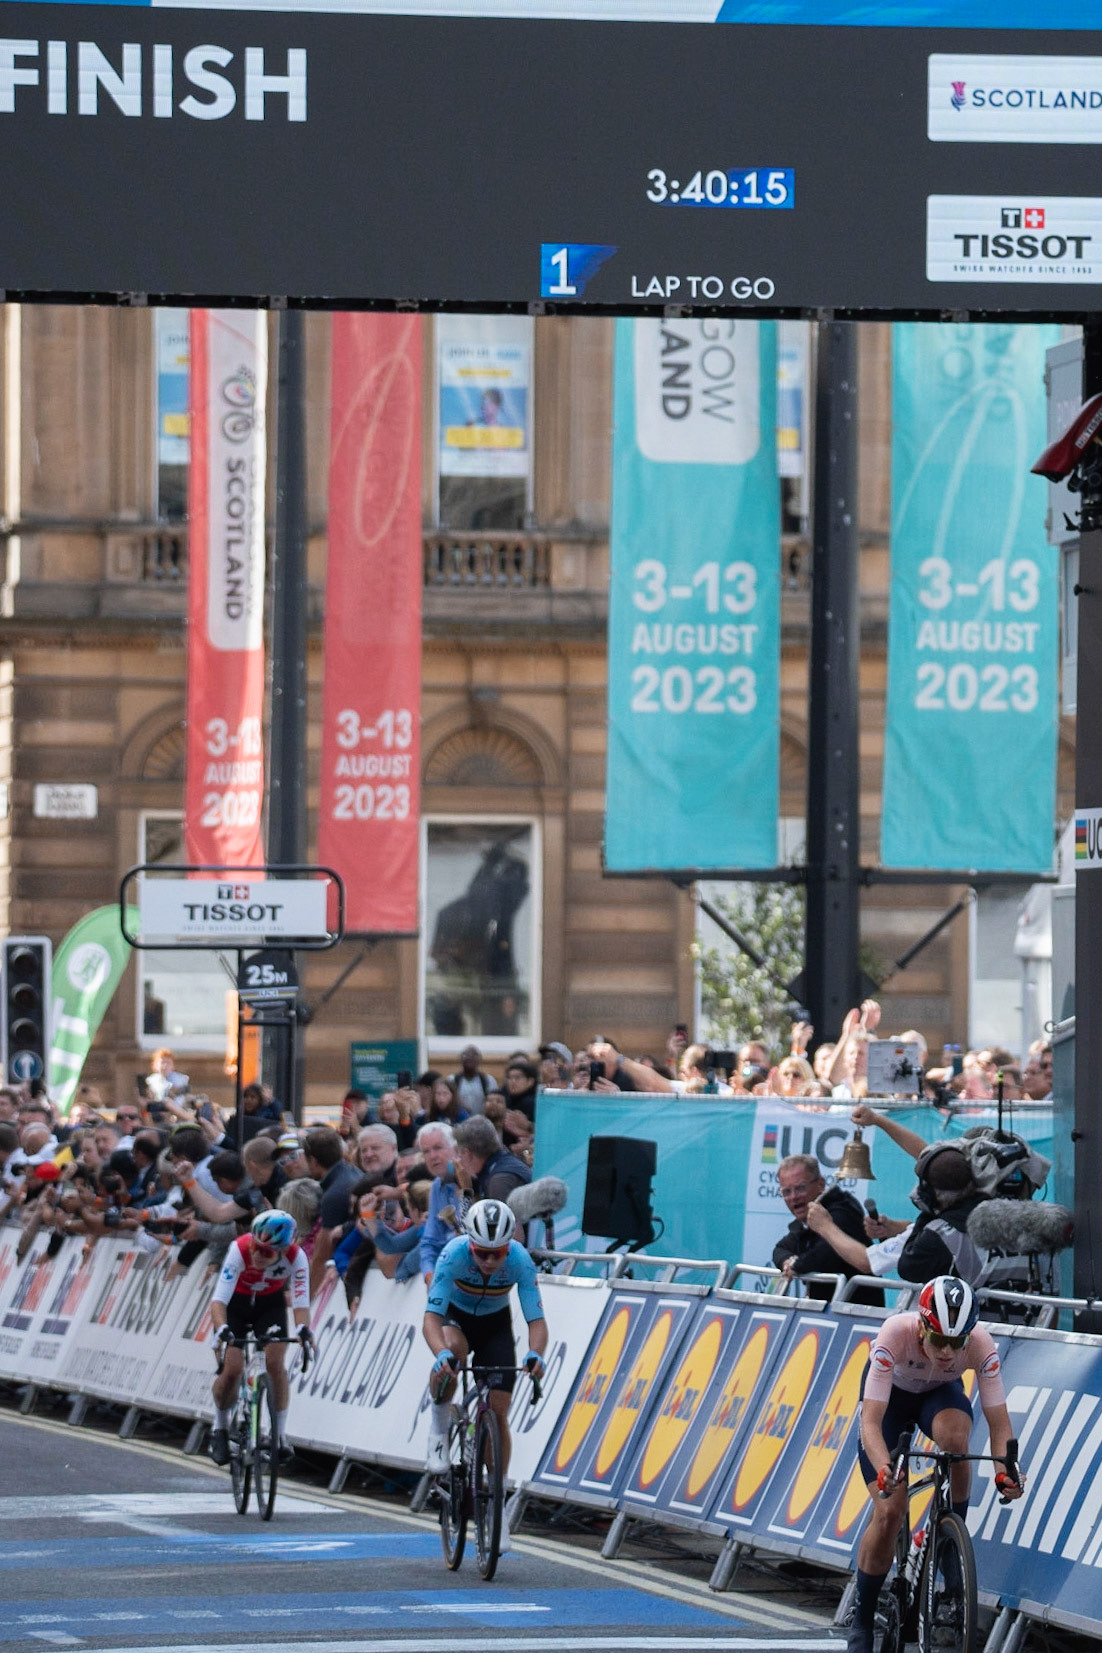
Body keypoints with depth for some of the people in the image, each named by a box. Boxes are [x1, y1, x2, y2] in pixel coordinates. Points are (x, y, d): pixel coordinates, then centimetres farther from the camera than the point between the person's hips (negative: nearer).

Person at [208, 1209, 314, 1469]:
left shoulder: (296, 1257, -30)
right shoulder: (240, 1250, -37)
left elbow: (301, 1301, -31)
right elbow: (219, 1299, -40)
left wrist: (303, 1329, -52)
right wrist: (222, 1328, -59)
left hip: (270, 1304, 1)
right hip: (236, 1303, -1)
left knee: (274, 1362, -18)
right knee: (232, 1368, -14)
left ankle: (280, 1435, -5)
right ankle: (220, 1428, 12)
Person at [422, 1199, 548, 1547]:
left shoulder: (520, 1262, -31)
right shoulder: (454, 1255, -34)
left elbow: (537, 1320, -30)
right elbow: (432, 1317, -38)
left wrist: (535, 1354, -53)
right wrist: (441, 1353, -58)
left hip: (496, 1325, 1)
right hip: (456, 1317, -1)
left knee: (498, 1413, -7)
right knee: (452, 1349, -38)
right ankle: (440, 1424, -13)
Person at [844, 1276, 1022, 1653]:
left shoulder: (981, 1345, -34)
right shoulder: (895, 1336, -40)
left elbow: (998, 1421, -30)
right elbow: (871, 1422, -42)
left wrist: (1005, 1470, -49)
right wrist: (884, 1468, -61)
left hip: (940, 1393, 1)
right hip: (891, 1395, -1)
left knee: (955, 1437, -36)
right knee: (888, 1512, -15)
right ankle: (861, 1621, 5)